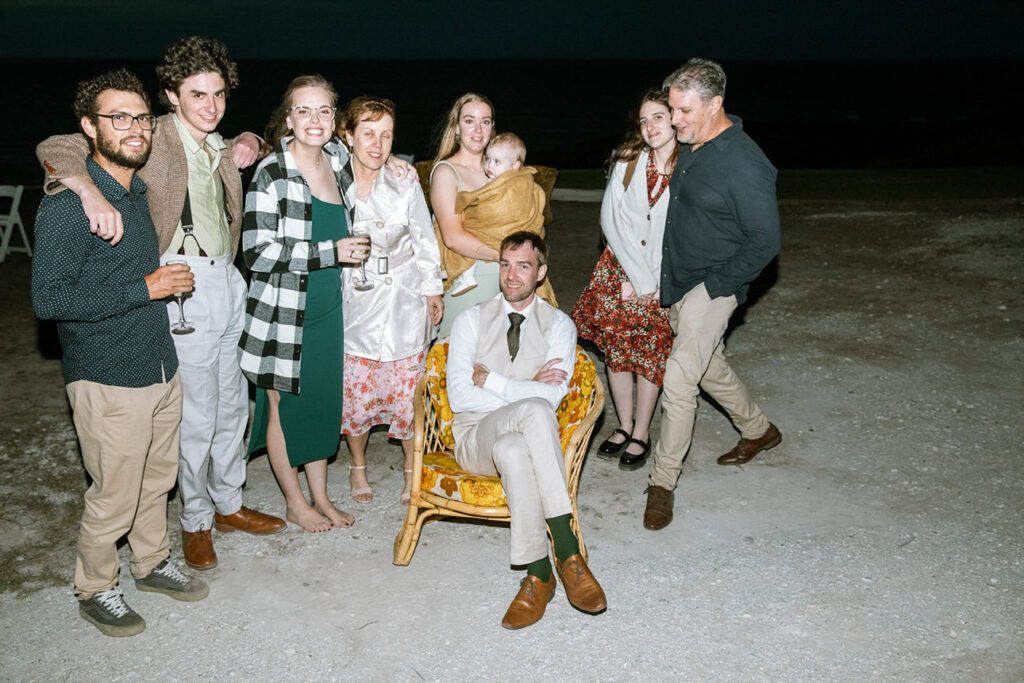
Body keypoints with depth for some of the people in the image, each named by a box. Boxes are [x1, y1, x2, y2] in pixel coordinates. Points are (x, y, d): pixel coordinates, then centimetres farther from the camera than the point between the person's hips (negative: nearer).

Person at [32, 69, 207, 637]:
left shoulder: (139, 192, 10)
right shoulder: (66, 205, -17)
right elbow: (48, 300, -22)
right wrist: (145, 289, -20)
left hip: (161, 367, 8)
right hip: (110, 381, -8)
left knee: (157, 480, 20)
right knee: (114, 496, 4)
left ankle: (151, 563, 40)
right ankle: (95, 591, 26)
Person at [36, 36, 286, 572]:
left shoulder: (217, 147, 12)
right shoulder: (153, 140, -11)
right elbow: (55, 148, -19)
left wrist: (246, 143, 13)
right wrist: (90, 191, -39)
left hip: (228, 281, 8)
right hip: (186, 286, -8)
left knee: (233, 405, 17)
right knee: (197, 414, -1)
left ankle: (228, 504, 34)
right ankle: (196, 522, 19)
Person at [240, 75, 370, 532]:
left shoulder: (337, 161, 3)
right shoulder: (272, 173, -17)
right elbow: (258, 252, -22)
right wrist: (332, 252, -22)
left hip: (328, 309, 6)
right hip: (282, 312, -6)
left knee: (323, 401, 15)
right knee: (284, 405, 9)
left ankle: (320, 497, 32)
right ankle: (294, 502, 27)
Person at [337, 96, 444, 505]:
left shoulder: (404, 184, -4)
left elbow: (425, 241, 6)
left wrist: (433, 291, 9)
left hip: (403, 303, 0)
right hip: (353, 306, 0)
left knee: (408, 393, 3)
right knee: (354, 393, 7)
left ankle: (413, 472, 23)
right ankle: (358, 468, 31)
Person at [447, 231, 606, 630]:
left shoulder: (558, 325, 7)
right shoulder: (472, 321, 8)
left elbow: (553, 395, -8)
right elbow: (459, 397, -5)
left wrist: (490, 380, -8)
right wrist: (526, 392, -9)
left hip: (525, 437, 1)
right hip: (475, 437, 0)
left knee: (513, 451, -38)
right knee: (534, 411, -35)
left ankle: (537, 576, -30)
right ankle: (566, 552, -35)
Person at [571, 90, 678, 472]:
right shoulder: (627, 161, -3)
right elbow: (611, 219, -5)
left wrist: (651, 282, -12)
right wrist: (638, 276, -11)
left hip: (665, 277, -3)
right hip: (619, 268, 3)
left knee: (652, 351, 2)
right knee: (615, 346, 7)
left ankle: (641, 434, 19)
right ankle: (624, 425, 25)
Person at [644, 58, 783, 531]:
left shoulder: (745, 165, -22)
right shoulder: (690, 147, 3)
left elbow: (765, 242, -19)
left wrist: (714, 285, -17)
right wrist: (669, 273, 15)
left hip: (712, 288, -9)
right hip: (678, 283, 9)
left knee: (679, 378, -13)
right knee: (710, 368, 22)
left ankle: (663, 482, 0)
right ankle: (758, 431, 45)